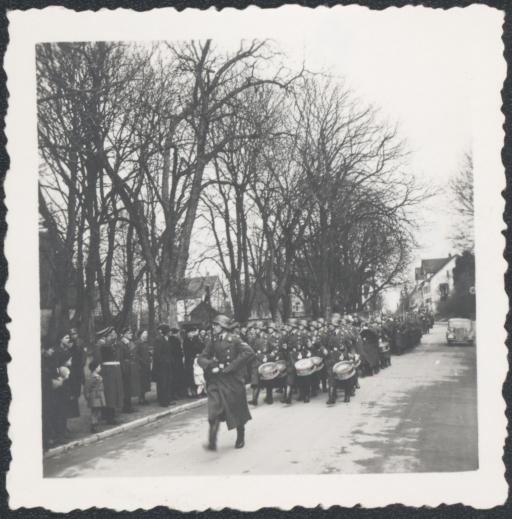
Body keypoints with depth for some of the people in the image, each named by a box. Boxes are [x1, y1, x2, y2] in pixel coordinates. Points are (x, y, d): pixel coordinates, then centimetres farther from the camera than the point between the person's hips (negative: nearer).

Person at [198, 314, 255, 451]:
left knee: (237, 410, 10)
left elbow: (249, 352, -18)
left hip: (232, 380, -3)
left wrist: (232, 366, -20)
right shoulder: (213, 342, 8)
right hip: (215, 380, 3)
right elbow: (201, 358, 9)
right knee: (214, 411, -11)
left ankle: (241, 438, 30)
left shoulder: (234, 340, -7)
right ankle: (212, 442, -14)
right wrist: (212, 364, -13)